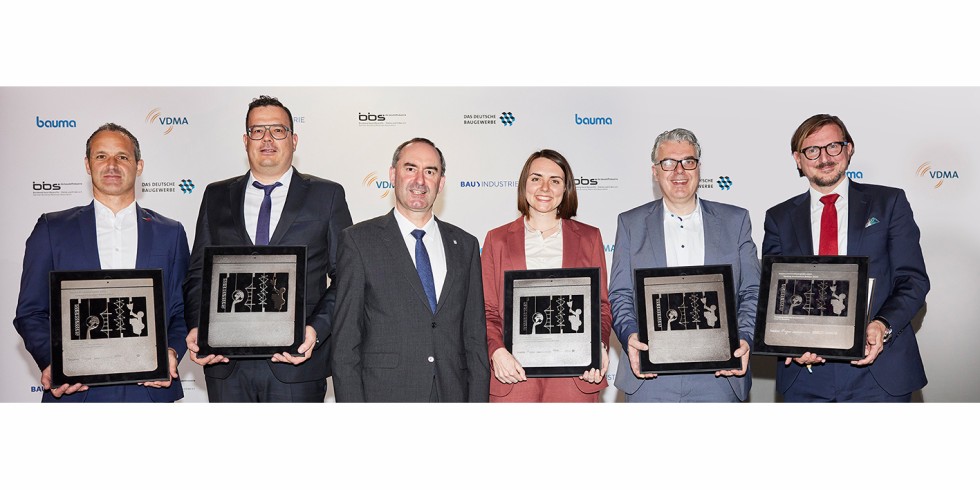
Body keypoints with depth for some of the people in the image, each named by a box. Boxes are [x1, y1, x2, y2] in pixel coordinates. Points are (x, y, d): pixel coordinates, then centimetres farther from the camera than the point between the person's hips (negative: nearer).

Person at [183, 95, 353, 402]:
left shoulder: (327, 196, 5)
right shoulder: (217, 196, 13)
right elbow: (198, 273, 12)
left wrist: (316, 330, -12)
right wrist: (197, 328, -5)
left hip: (297, 359, -2)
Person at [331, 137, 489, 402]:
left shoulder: (465, 245, 9)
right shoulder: (359, 240, -1)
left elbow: (475, 338, 8)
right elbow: (345, 340, -4)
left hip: (453, 395, 4)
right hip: (384, 395, -3)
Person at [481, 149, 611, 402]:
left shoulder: (589, 237, 12)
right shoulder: (497, 239, 10)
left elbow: (601, 305, 11)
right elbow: (487, 310, 8)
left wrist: (600, 346, -7)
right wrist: (496, 350, -10)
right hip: (513, 374, 0)